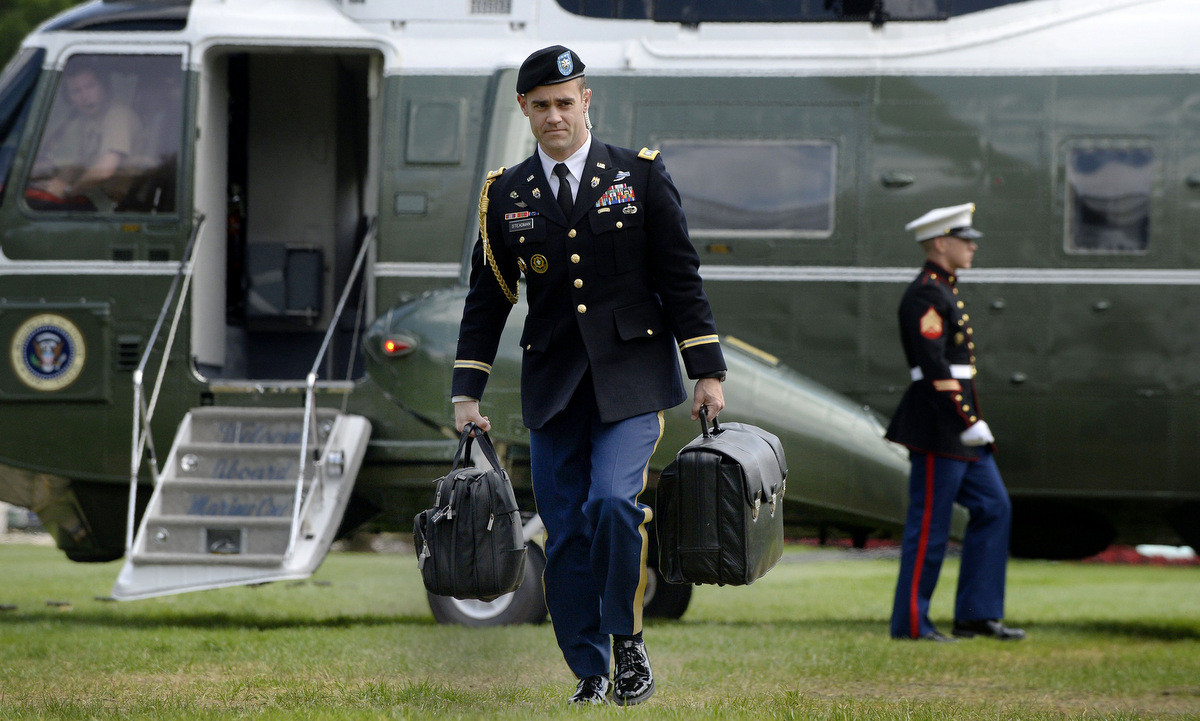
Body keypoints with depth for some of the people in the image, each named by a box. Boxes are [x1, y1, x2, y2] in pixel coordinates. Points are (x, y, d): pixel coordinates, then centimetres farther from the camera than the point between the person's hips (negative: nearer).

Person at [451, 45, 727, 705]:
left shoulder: (640, 177, 2)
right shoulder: (505, 195, 8)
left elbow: (681, 278, 2)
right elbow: (487, 300, 11)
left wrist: (708, 371, -2)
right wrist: (466, 393, 6)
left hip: (631, 377, -3)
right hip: (552, 382, 3)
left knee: (612, 500, -21)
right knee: (564, 532, 1)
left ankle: (627, 641, -2)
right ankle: (590, 674, 11)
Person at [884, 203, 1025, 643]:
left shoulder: (945, 293, 17)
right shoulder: (925, 296, -15)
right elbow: (934, 367, -22)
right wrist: (970, 423, -22)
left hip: (961, 432, 10)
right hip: (940, 429, -10)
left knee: (993, 509, 9)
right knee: (929, 524, -4)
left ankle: (977, 614, 11)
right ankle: (910, 623, 2)